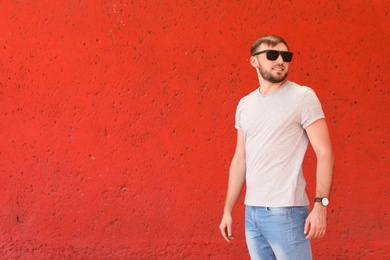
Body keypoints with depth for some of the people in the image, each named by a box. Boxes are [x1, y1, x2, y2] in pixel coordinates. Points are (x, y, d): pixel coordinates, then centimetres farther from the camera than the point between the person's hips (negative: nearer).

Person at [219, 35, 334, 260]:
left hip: (286, 212, -6)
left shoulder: (303, 97, -5)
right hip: (252, 212, 6)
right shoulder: (245, 104, 12)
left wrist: (321, 205, -18)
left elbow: (325, 153, -9)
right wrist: (228, 210, 14)